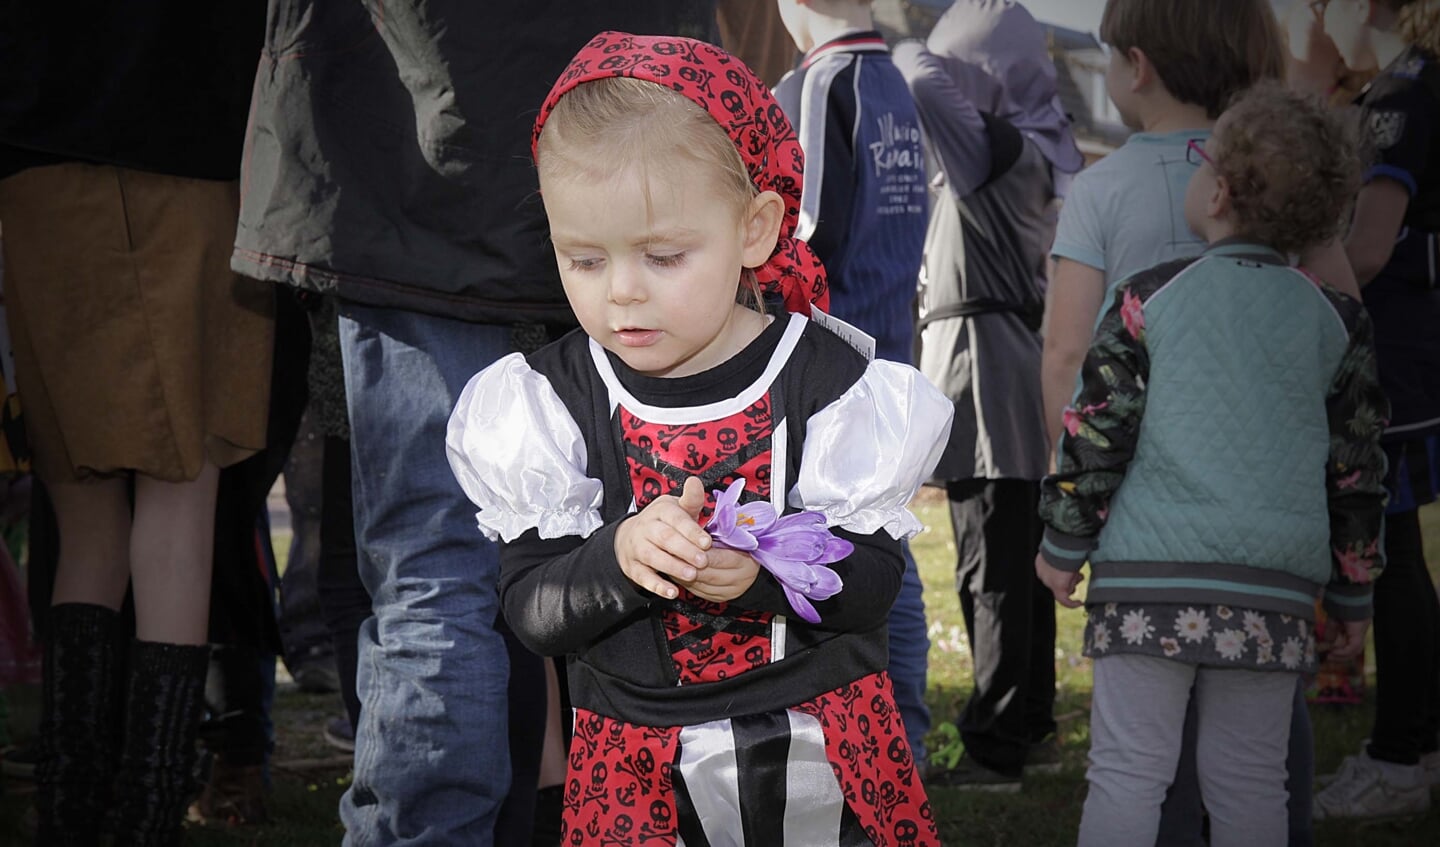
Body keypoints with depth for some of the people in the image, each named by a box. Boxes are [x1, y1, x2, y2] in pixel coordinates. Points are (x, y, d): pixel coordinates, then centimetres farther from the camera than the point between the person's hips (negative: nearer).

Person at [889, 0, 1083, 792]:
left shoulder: (1001, 147, -15)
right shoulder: (1035, 147, 13)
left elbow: (928, 86, -28)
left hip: (985, 366, -10)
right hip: (1014, 374, 10)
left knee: (992, 571, -8)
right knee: (1019, 566, 15)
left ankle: (994, 749, -6)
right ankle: (1032, 729, 23)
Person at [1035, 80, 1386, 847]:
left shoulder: (1149, 299, -2)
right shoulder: (1336, 319, 6)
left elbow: (1095, 432, -2)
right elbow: (1356, 467, 10)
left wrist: (1063, 544, 10)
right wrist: (1353, 593, 19)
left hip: (1151, 574, -3)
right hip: (1275, 583, 3)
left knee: (1127, 775, 0)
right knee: (1248, 781, 9)